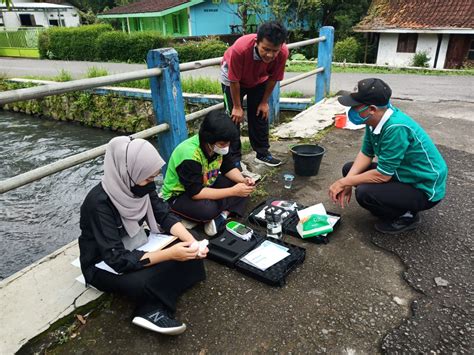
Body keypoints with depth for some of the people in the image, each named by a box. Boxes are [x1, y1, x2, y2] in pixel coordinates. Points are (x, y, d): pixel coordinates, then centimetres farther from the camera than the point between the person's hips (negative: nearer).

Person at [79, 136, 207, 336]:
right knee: (145, 282, -36)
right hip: (104, 264, -7)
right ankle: (153, 309, -6)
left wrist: (191, 241, -22)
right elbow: (117, 259, -32)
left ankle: (152, 310, -15)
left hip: (135, 247, 7)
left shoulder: (138, 185, -13)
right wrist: (169, 254, -36)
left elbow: (165, 216, -6)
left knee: (188, 252, -11)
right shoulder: (99, 203, -31)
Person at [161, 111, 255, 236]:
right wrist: (233, 191, -34)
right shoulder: (189, 156, -34)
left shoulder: (217, 145, -12)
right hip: (179, 196, -7)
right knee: (209, 209, -38)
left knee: (244, 188, -11)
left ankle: (223, 216, -22)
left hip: (206, 184, 7)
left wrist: (243, 180, -20)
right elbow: (195, 193, -35)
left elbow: (228, 168, 1)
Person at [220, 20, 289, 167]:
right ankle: (234, 158, 2)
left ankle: (262, 153, 19)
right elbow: (234, 81, -29)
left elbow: (273, 78, -15)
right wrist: (237, 107, -19)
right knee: (234, 116, -7)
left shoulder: (282, 52, -32)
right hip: (232, 76, -3)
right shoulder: (240, 48, -42)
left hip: (259, 79, 3)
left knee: (260, 114, 4)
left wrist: (264, 102, -6)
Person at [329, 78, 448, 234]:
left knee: (364, 193, -29)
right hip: (402, 173, 9)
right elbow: (366, 153, 2)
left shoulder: (396, 128, -33)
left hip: (425, 188, -8)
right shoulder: (375, 119, -8)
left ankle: (406, 216, 1)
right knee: (349, 169, 5)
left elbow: (383, 175, -29)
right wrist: (347, 180, -12)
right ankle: (398, 207, 14)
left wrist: (344, 182, -19)